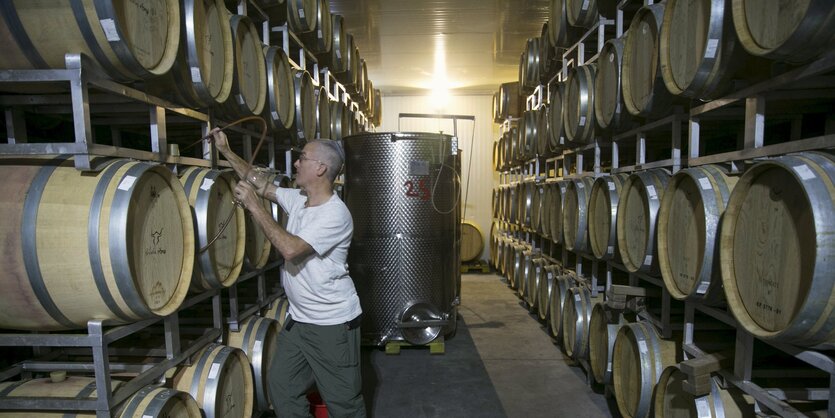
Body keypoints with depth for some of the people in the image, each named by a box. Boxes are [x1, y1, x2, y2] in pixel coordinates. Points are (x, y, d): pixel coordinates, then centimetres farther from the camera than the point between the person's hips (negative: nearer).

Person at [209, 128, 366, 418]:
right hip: (298, 319, 8)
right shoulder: (297, 199, 3)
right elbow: (262, 184, 15)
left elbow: (290, 249, -29)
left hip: (333, 325, -8)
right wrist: (226, 151, 13)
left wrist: (253, 206, -24)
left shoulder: (336, 214, -22)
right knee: (281, 386, 17)